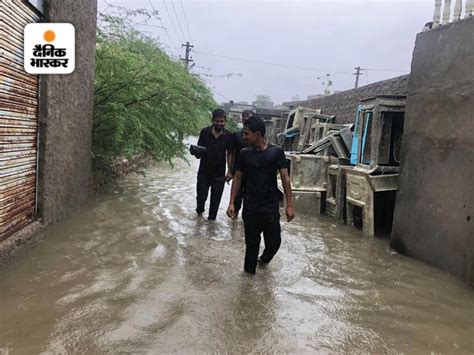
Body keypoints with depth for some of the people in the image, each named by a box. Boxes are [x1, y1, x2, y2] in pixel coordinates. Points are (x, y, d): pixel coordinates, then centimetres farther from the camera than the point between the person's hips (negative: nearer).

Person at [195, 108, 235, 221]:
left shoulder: (229, 136, -6)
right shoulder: (205, 132, -7)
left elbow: (230, 154, 2)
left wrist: (229, 171, -1)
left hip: (219, 174, 0)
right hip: (204, 171, 0)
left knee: (215, 199, 9)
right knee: (201, 196, 6)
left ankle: (211, 218, 28)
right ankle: (199, 210, 38)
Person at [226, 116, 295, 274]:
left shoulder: (276, 151, -7)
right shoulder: (244, 153, -1)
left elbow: (285, 178, -4)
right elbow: (238, 178, 5)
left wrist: (289, 205, -8)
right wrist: (231, 203, 0)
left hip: (271, 206, -1)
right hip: (250, 206, 1)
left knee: (274, 241, 7)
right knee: (251, 242, 7)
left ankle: (264, 258, 40)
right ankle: (249, 271, 25)